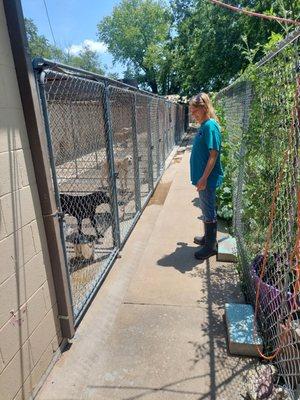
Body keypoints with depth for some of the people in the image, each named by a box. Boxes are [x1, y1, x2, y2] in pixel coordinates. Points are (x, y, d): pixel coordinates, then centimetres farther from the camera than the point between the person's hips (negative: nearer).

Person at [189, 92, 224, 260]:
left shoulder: (210, 126, -17)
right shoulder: (204, 125, 12)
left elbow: (214, 154, -21)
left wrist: (204, 178, -22)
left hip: (208, 179, -9)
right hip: (203, 177, 9)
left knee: (209, 212, 2)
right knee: (206, 210, 20)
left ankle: (211, 246, 16)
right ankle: (208, 238, 36)